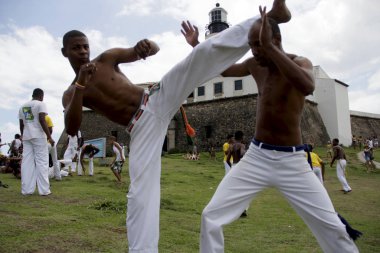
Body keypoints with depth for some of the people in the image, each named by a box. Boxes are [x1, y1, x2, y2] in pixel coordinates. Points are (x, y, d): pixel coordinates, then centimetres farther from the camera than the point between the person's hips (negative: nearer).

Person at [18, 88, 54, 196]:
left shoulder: (23, 106, 16)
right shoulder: (40, 104, -4)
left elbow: (21, 124, 15)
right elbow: (42, 120, -16)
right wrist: (49, 137, -15)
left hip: (26, 136, 6)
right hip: (38, 136, -6)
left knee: (27, 162, 6)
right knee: (42, 162, -4)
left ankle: (26, 189, 6)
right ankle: (44, 190, -4)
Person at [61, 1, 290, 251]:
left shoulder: (107, 58, 9)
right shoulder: (71, 94, 9)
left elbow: (155, 49, 2)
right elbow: (72, 128, -12)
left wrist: (147, 44, -24)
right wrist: (81, 84, -23)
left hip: (158, 99, 1)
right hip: (142, 126, 0)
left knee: (207, 51, -15)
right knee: (140, 192, -10)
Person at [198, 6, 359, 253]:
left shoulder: (300, 62, -8)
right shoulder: (255, 65, 5)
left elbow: (307, 87, -33)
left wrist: (269, 47, -34)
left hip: (292, 161, -3)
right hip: (256, 156, 3)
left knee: (333, 228, 0)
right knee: (211, 216, -4)